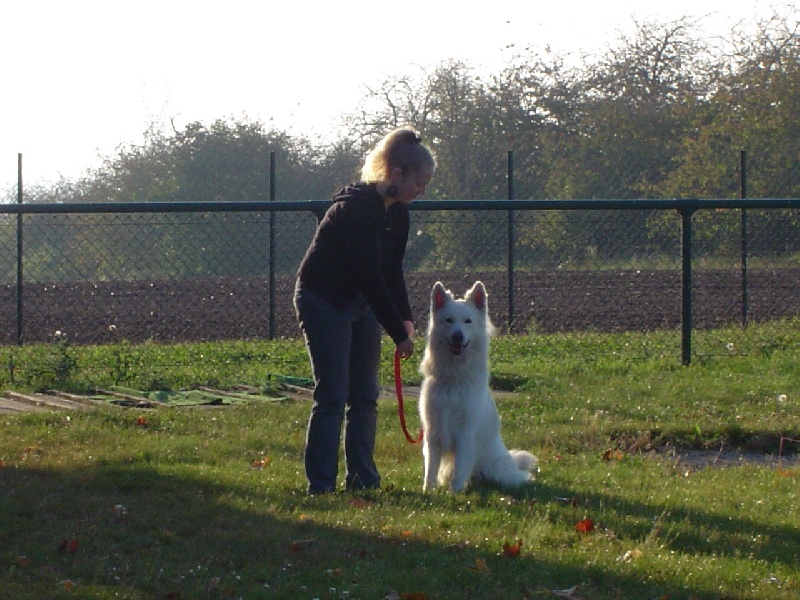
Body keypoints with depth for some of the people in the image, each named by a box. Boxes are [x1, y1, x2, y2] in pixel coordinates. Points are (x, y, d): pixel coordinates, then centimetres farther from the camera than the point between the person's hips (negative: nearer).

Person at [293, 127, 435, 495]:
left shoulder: (397, 211, 2)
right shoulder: (358, 208, -26)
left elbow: (391, 270, 8)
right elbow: (370, 275, -26)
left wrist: (405, 318, -5)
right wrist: (398, 333, -22)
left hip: (360, 303, 9)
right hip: (323, 302, -9)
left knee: (365, 396, 7)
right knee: (332, 396, -10)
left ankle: (363, 479, 11)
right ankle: (320, 484, -7)